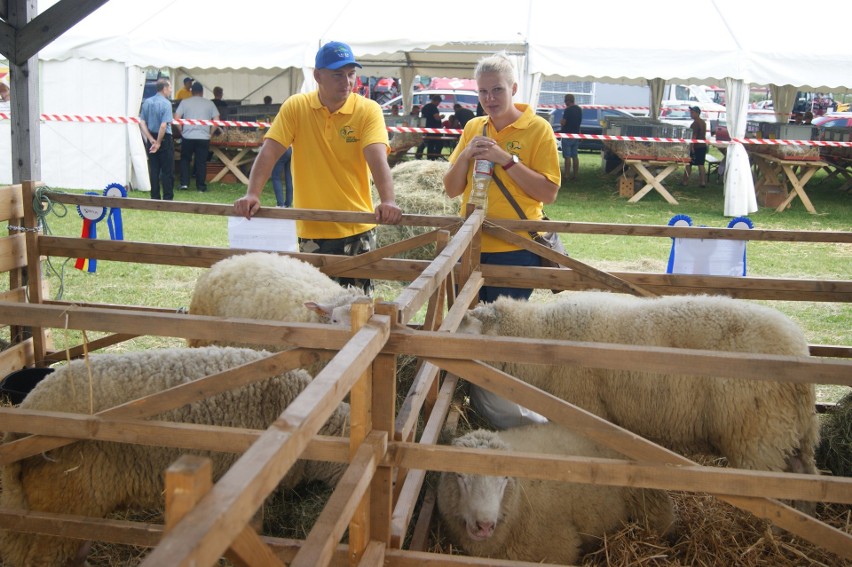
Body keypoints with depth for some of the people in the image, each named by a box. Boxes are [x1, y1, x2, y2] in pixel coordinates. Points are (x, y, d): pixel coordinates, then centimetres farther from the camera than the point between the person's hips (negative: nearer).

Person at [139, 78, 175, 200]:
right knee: (167, 171, 2)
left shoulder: (147, 102, 6)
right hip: (164, 139, -6)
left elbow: (142, 122, 2)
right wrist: (158, 143, -14)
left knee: (153, 170, 10)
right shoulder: (166, 103, -13)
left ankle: (155, 198, 13)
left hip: (151, 140, 6)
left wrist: (151, 140, -2)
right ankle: (167, 198, 3)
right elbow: (164, 125, -21)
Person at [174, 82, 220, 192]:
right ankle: (201, 186, 8)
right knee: (201, 162, 6)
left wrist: (181, 131, 9)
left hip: (187, 136, 0)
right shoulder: (210, 103, 6)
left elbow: (176, 118, -2)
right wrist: (210, 132, 11)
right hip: (204, 137, 0)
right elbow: (216, 120, 2)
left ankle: (184, 183, 8)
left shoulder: (185, 102, 4)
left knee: (185, 159, 15)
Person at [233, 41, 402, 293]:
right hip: (311, 230, 1)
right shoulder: (295, 107, -2)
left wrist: (387, 201, -38)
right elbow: (269, 152, -8)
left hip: (357, 229, -1)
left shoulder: (368, 110, -7)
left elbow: (377, 156, -21)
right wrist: (252, 194, -23)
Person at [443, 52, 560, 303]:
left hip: (515, 250, -4)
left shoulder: (538, 128, -6)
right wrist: (465, 154, -9)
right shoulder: (473, 127, 8)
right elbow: (451, 190, 8)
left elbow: (549, 193, -12)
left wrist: (505, 159, -18)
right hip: (472, 246, 4)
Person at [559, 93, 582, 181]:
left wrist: (561, 122, 2)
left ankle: (567, 176, -5)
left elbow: (563, 123, -17)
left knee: (567, 157, -5)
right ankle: (575, 175, 13)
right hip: (576, 134, 7)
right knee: (575, 156, 10)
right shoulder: (579, 109, 9)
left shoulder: (567, 110, -16)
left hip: (567, 135, -7)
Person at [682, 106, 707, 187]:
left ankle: (685, 181, 3)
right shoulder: (703, 122, 13)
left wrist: (691, 146, -19)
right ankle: (703, 182, 7)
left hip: (696, 146, -8)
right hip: (703, 146, 8)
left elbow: (694, 136, -20)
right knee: (701, 164, 9)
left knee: (688, 164, 0)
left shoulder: (695, 123, -15)